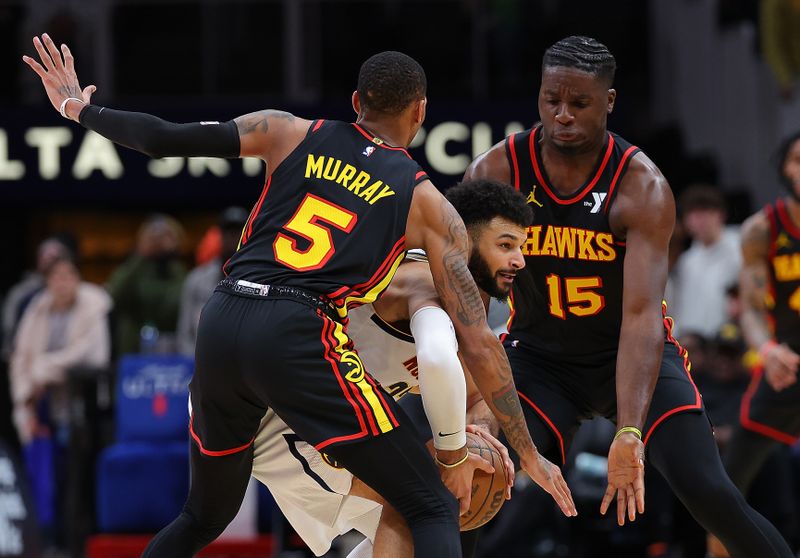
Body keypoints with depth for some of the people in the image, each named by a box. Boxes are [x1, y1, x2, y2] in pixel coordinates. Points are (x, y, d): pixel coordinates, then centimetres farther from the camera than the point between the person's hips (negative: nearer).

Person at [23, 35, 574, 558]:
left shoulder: (289, 133, 18)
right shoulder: (430, 205, 13)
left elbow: (165, 139, 11)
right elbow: (480, 344, 10)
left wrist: (81, 109, 29)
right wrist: (528, 454, 16)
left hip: (221, 325, 4)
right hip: (299, 339, -4)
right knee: (434, 508, 1)